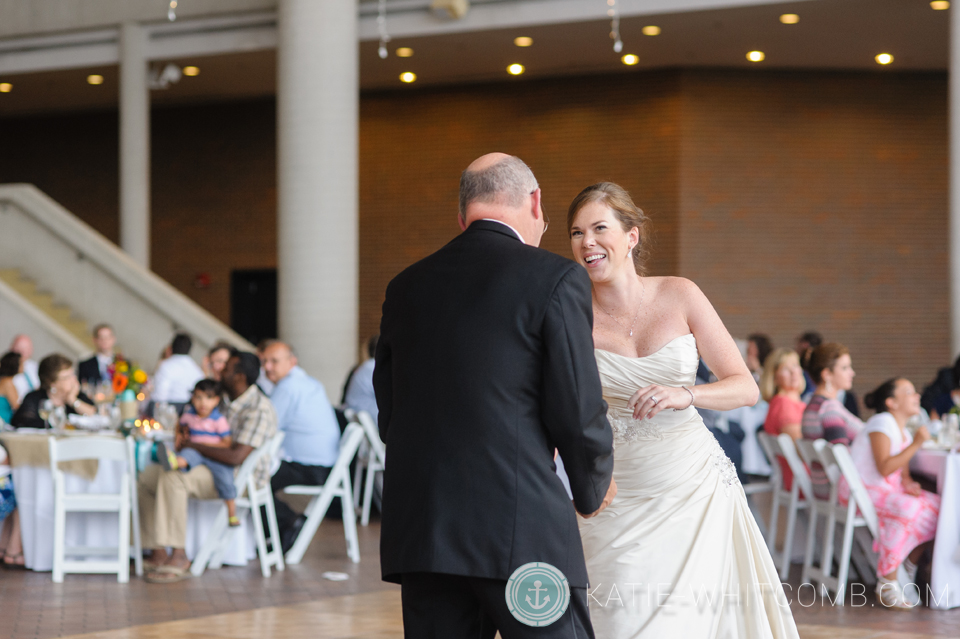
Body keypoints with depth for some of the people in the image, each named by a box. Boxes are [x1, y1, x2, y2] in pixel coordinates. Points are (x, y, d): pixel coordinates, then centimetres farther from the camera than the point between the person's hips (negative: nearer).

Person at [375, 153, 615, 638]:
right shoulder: (556, 280, -3)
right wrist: (593, 490, 12)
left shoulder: (404, 288, 12)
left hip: (419, 537, 5)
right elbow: (579, 413, -6)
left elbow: (389, 416, 15)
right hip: (523, 533, -5)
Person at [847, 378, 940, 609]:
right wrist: (916, 444, -25)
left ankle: (910, 567, 2)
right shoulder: (881, 425, -14)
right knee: (907, 510, -35)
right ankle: (887, 582, -29)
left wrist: (907, 482, -7)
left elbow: (902, 468, 17)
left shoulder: (903, 430, 14)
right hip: (861, 490, -9)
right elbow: (884, 468, -25)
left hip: (890, 489, 9)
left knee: (937, 507, -10)